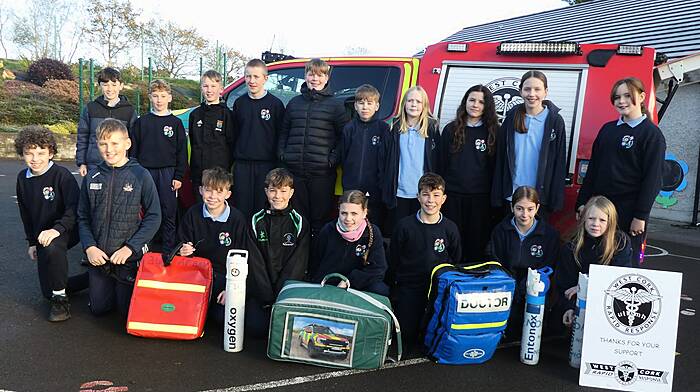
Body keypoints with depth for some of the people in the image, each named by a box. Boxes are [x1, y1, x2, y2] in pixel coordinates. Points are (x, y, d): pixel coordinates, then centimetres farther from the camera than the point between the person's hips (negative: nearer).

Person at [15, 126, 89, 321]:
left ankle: (61, 300, -22)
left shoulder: (62, 174, -15)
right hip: (41, 235, 7)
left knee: (52, 248, -42)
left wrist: (57, 228, -36)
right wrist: (32, 242, 12)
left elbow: (75, 208, -23)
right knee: (48, 291, 7)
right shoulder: (23, 178, 3)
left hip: (66, 230, -7)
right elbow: (25, 213, 14)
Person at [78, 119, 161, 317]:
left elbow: (153, 217, -10)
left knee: (129, 311, 4)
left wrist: (130, 248, -17)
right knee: (98, 308, 13)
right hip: (98, 257, 3)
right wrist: (89, 247, -9)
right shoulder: (91, 177, 1)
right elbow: (83, 218, 6)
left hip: (130, 258, -3)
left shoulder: (140, 175, -10)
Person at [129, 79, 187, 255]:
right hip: (145, 172, 1)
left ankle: (168, 251, 9)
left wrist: (178, 176, -2)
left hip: (168, 173, -1)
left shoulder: (176, 123, 6)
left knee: (169, 213, 1)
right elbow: (133, 150, 9)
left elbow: (181, 152, 4)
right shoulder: (141, 122, 9)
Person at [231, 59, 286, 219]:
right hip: (242, 164, 3)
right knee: (242, 206, 5)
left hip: (267, 163, -3)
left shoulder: (275, 104, -1)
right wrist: (233, 158, 9)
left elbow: (281, 134, -1)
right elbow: (234, 133, 13)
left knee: (264, 207, 2)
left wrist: (279, 161, -4)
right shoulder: (239, 103, 9)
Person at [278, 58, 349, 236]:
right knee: (297, 215, 11)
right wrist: (282, 153, 7)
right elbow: (284, 131, 19)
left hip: (322, 171, -3)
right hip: (294, 170, 4)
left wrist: (334, 157, -9)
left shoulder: (335, 105, 2)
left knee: (320, 216, 3)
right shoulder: (294, 103, 14)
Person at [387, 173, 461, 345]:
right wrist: (393, 291, 4)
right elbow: (393, 261, 2)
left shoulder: (450, 228, -1)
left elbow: (456, 263, 10)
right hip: (409, 289, -1)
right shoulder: (404, 226, -5)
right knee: (407, 337, -4)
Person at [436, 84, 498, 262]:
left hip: (481, 196, -1)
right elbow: (440, 164, 7)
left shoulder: (493, 132, 3)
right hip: (453, 194, 1)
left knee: (477, 241, 6)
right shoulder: (451, 130, 6)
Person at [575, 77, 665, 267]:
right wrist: (582, 202, 8)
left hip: (628, 210, -5)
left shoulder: (652, 134, -3)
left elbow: (652, 179, -8)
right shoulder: (607, 129, 12)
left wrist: (641, 216, -12)